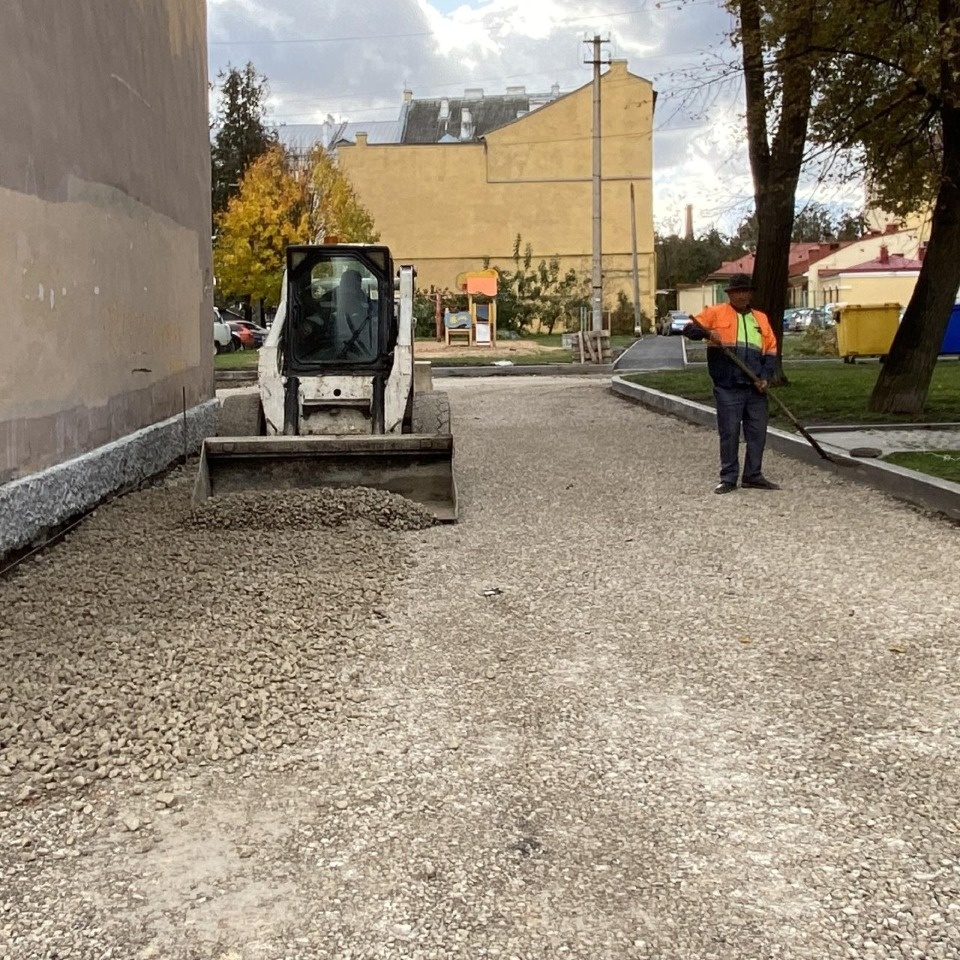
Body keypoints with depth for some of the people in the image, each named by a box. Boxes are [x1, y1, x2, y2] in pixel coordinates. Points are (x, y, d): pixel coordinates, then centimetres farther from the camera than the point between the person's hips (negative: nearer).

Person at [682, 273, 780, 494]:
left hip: (755, 388, 4)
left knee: (757, 433, 7)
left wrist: (766, 376, 0)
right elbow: (689, 329, -3)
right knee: (729, 433, -2)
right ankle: (728, 478, 7)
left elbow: (771, 352, 15)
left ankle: (753, 476, 18)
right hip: (728, 388, -4)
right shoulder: (716, 313, 3)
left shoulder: (761, 319, 16)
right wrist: (707, 332, -23)